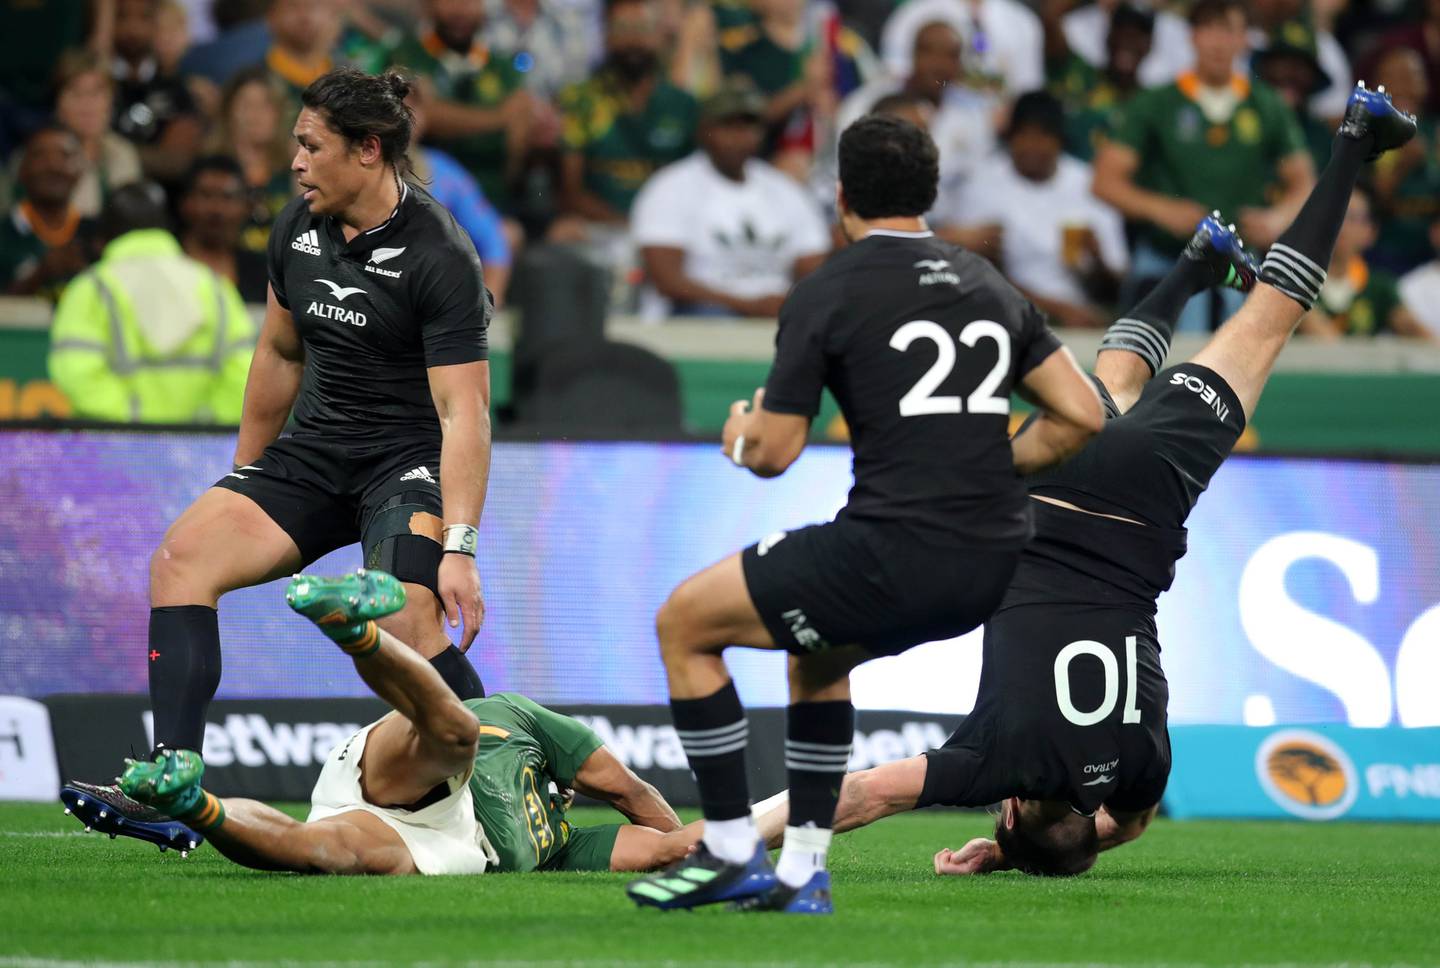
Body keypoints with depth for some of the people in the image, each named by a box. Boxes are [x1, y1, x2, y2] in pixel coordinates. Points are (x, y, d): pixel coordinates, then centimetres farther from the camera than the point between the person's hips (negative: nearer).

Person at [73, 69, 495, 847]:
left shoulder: (437, 257, -18)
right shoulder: (297, 230, 4)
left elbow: (463, 412, -23)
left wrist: (460, 546, -30)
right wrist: (243, 477, 24)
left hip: (411, 460, -7)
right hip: (315, 453, 7)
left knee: (407, 626, -30)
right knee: (182, 556, -13)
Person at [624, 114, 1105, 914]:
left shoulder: (827, 294, -3)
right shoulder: (990, 286, 16)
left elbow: (773, 451, -2)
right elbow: (1080, 415, 14)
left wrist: (739, 438, 21)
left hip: (892, 548, -7)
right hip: (995, 567, 7)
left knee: (684, 623, 11)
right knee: (816, 648, 34)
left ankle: (731, 851, 9)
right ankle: (803, 869, 28)